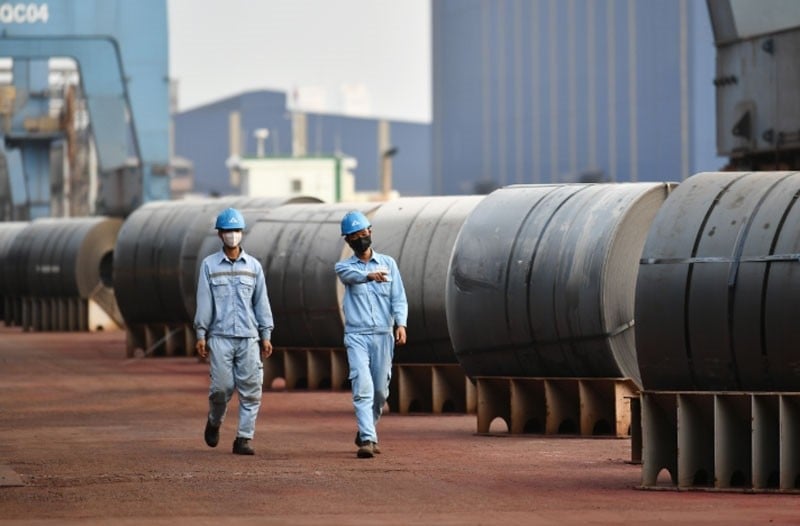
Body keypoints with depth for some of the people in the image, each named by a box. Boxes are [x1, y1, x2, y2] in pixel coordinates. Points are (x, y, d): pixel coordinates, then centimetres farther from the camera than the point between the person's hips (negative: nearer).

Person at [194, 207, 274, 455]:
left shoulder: (253, 266, 11)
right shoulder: (209, 265, 6)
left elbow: (261, 302, 11)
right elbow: (204, 301, 4)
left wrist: (266, 335, 6)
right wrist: (201, 335, -2)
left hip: (248, 337, 2)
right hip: (220, 336, -2)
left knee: (250, 389, -5)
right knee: (222, 386, -7)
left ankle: (244, 438, -1)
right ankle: (214, 422, 22)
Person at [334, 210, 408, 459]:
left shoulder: (388, 263, 10)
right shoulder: (344, 267, 5)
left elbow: (398, 298, 4)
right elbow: (352, 274, -21)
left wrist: (400, 324, -14)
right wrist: (370, 275, -43)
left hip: (383, 336, 2)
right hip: (357, 336, -2)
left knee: (380, 390, 8)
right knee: (363, 387, -16)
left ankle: (366, 432, 29)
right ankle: (368, 439, -21)